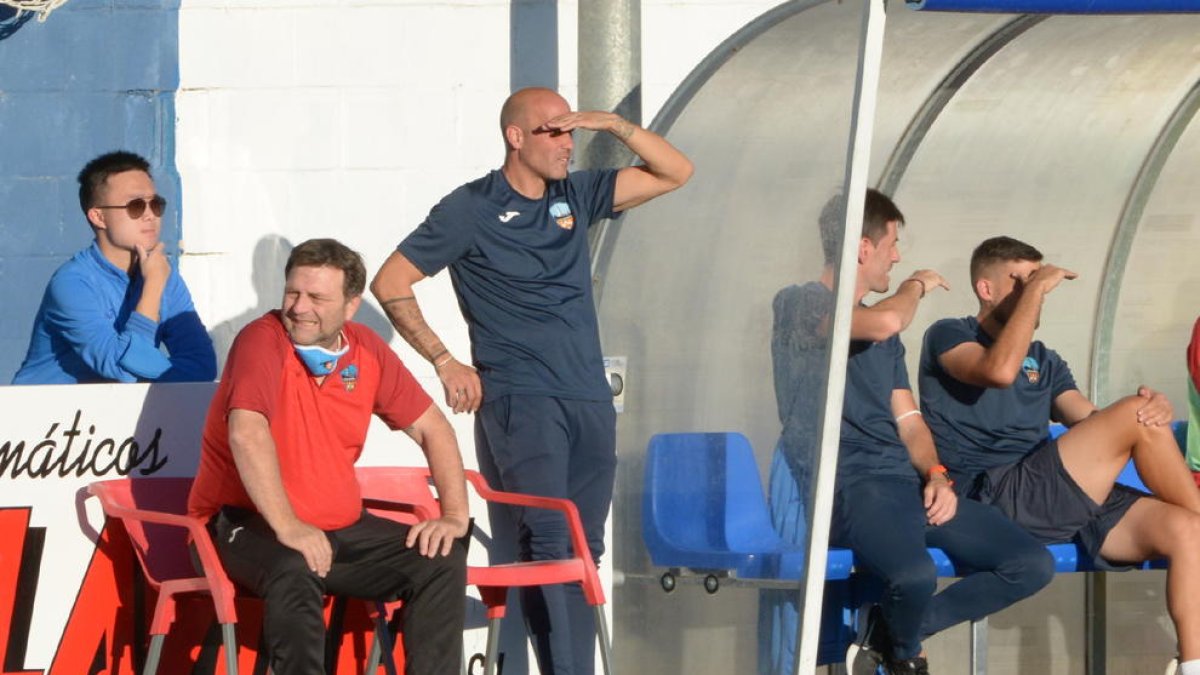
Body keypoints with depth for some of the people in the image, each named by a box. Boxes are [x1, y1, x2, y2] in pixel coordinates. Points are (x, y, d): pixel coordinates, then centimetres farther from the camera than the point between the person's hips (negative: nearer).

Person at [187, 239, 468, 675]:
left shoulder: (367, 350, 5)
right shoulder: (263, 340, -14)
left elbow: (429, 427, 12)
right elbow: (246, 431, -29)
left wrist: (455, 515, -2)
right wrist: (287, 527, -35)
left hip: (340, 526, 6)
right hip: (247, 523, -6)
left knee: (442, 561, -10)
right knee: (294, 571, -38)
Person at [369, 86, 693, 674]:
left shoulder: (576, 197, 13)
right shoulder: (471, 210, -2)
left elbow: (674, 173, 15)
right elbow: (390, 283, -1)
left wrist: (614, 125, 0)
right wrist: (445, 362, -5)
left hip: (589, 403, 6)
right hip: (518, 399, -6)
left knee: (584, 548, 5)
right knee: (548, 542, -17)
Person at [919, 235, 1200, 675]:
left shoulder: (1044, 361, 29)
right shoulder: (949, 337, 8)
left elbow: (1096, 425, 14)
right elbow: (999, 371, -16)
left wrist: (1154, 414, -8)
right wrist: (1034, 289, -9)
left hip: (1064, 503, 7)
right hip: (990, 497, -7)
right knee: (1134, 414, -21)